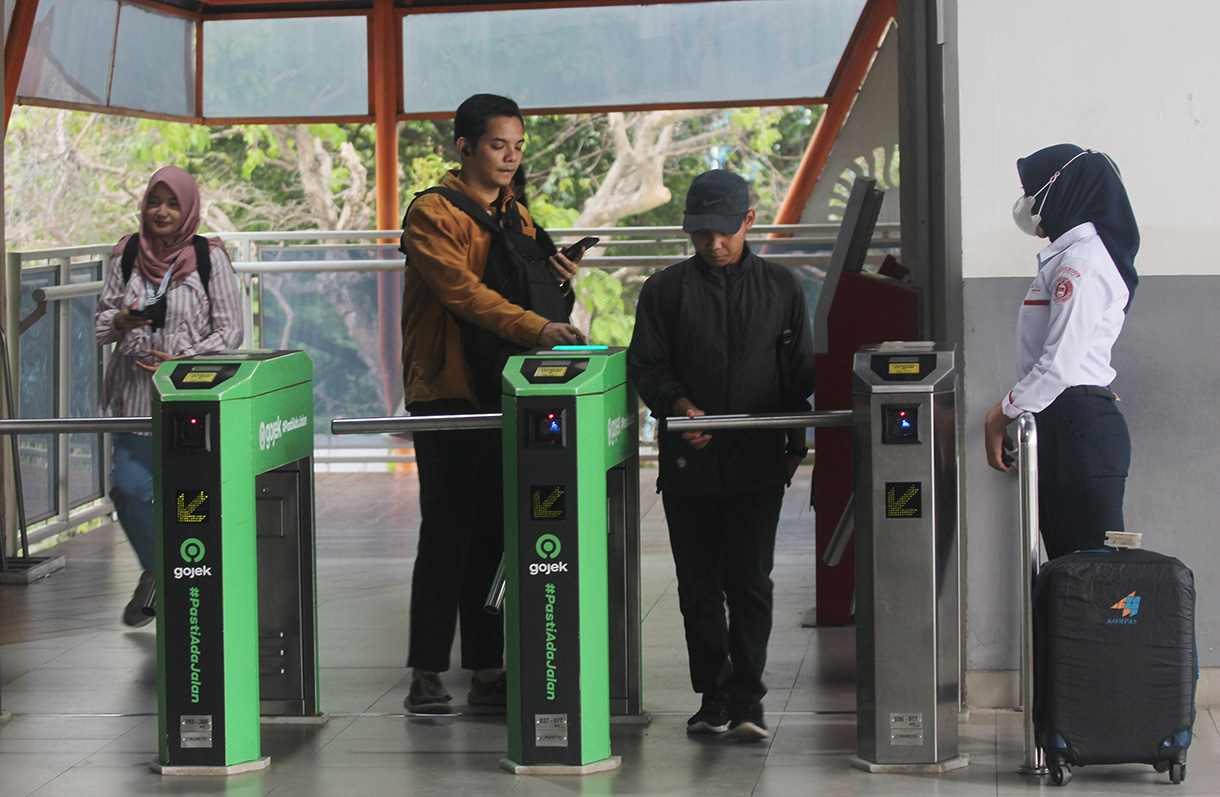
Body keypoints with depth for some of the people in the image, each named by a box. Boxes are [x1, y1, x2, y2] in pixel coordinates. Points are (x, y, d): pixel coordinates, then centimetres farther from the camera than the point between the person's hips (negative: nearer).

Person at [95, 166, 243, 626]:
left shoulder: (209, 258, -2)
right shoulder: (127, 255, 7)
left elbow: (229, 330, -1)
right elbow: (102, 319, 13)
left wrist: (184, 360, -13)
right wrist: (120, 320, -10)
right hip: (135, 393, 3)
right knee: (129, 487, -4)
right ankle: (155, 570, 21)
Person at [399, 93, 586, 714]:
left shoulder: (516, 215, 16)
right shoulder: (432, 214, -8)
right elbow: (462, 292, -22)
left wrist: (558, 284, -3)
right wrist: (534, 328, -33)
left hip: (502, 392, 7)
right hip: (447, 391, -7)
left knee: (493, 534, 7)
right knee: (446, 534, -7)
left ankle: (488, 670, 11)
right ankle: (426, 675, -2)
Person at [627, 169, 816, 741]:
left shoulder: (781, 288, 8)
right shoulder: (665, 290, 5)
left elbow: (799, 372, 12)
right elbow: (645, 366, 3)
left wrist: (795, 441, 10)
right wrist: (679, 404, -14)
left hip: (758, 463, -1)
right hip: (687, 461, 1)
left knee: (749, 581, -5)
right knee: (698, 586, 4)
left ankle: (746, 696, 2)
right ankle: (714, 695, 12)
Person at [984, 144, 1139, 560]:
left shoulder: (1080, 261, -14)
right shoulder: (1065, 255, 18)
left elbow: (1061, 363, -20)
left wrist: (1005, 411, -10)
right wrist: (1013, 409, 17)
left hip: (1079, 425, -10)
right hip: (1069, 421, 10)